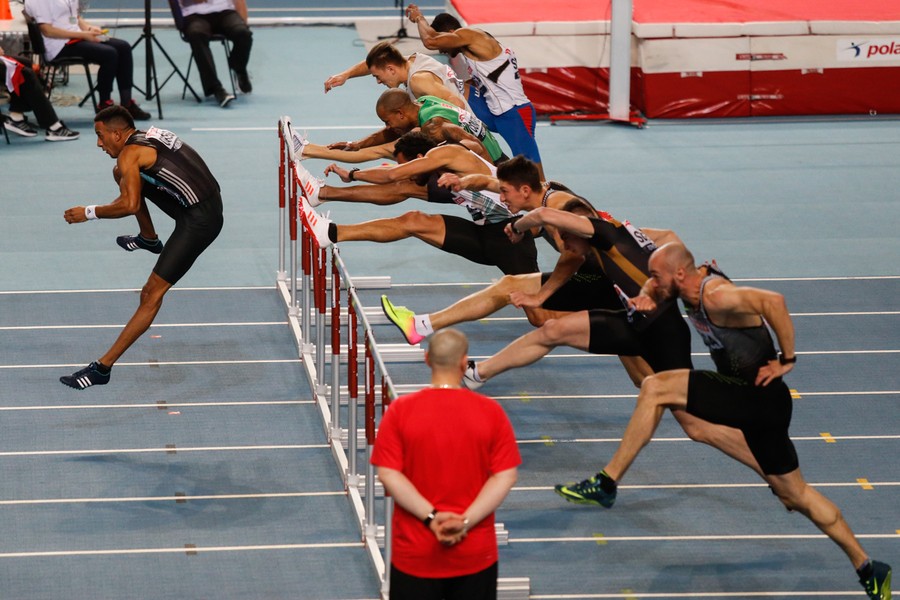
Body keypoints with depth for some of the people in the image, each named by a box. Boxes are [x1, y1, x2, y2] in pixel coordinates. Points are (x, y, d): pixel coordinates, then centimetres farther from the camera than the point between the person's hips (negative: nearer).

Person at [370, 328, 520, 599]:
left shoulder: (400, 411, -7)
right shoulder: (491, 412, -5)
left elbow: (388, 474, -11)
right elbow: (506, 476, -9)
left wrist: (431, 517, -13)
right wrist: (466, 521, -13)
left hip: (415, 553, 0)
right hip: (476, 555, 0)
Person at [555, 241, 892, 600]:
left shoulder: (715, 296, -21)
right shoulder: (691, 284, 6)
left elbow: (773, 301, -35)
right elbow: (655, 288, 25)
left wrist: (786, 361, -26)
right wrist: (646, 298, 2)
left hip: (759, 395, -10)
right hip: (746, 396, 10)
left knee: (656, 389, -15)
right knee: (793, 493, 16)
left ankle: (606, 484, -10)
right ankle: (867, 568, 22)